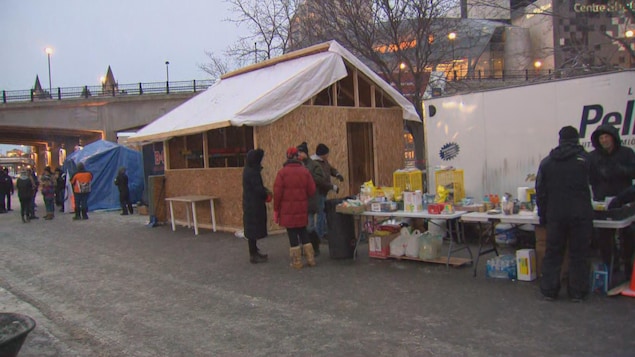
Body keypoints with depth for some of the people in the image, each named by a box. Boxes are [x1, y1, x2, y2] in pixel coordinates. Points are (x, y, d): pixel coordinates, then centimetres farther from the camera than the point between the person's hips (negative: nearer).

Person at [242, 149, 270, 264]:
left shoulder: (249, 170, 10)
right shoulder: (253, 172, -21)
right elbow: (258, 189, -23)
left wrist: (265, 191, 0)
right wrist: (267, 194, -3)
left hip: (251, 204, 10)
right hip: (254, 205, -10)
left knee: (253, 229, 17)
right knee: (254, 230, -2)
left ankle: (254, 252, 28)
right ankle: (253, 256, 6)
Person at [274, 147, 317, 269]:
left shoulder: (282, 172, -8)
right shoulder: (305, 171, 0)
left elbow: (277, 193, -9)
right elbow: (311, 191, -1)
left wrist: (276, 209, -1)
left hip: (287, 209, -3)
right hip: (302, 209, 3)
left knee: (292, 234, 5)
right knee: (303, 231, 16)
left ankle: (297, 262, 11)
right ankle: (310, 259, 18)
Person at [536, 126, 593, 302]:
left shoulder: (547, 162, 6)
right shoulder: (584, 158, -2)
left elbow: (540, 191, 7)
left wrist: (542, 215, 12)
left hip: (555, 215, 2)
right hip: (580, 213, -2)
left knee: (553, 253, 10)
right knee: (579, 254, 7)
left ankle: (549, 290, 14)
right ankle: (577, 292, 12)